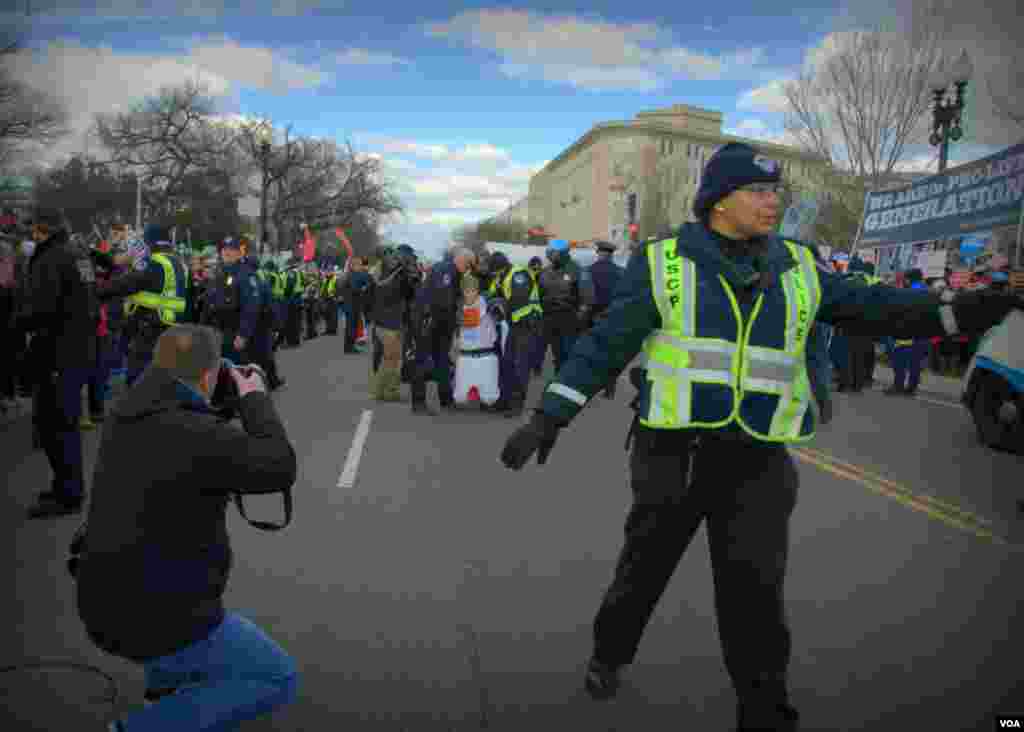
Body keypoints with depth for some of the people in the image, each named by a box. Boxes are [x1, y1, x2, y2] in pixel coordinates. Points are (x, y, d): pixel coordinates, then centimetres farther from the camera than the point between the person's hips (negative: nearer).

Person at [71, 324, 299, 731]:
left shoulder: (123, 417, -1)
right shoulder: (199, 435, -26)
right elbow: (280, 468, -15)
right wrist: (254, 399, -6)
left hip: (102, 607, 8)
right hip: (157, 621, -8)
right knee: (279, 680, 4)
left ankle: (163, 683, 38)